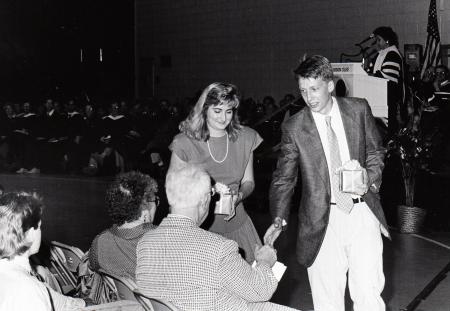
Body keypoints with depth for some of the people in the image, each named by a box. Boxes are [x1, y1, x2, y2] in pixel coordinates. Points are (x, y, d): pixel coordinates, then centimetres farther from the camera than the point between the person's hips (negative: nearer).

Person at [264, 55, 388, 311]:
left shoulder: (359, 110, 3)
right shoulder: (294, 128, -1)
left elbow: (376, 151, 14)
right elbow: (284, 179, 4)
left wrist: (370, 176, -7)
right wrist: (279, 220, -8)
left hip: (362, 212, 1)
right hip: (323, 221, -1)